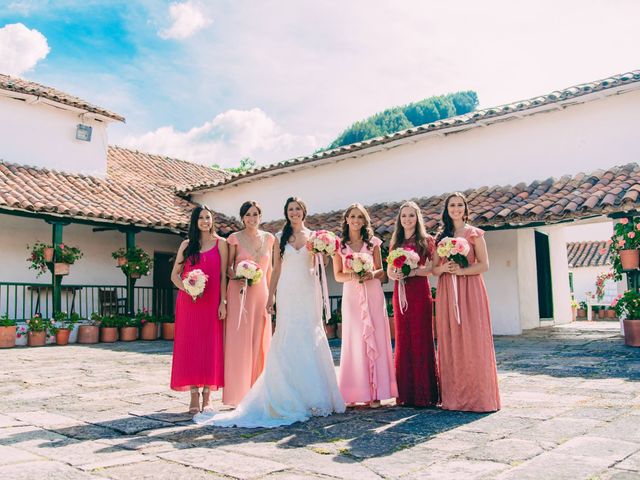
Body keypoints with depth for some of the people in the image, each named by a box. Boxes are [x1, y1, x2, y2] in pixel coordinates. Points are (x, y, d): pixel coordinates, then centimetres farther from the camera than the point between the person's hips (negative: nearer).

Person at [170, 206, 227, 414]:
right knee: (189, 346, 1)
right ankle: (194, 397, 10)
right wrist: (186, 288, -8)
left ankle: (206, 398, 9)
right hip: (188, 303, 2)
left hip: (211, 303, -1)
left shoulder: (220, 244, 5)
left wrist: (223, 302, -7)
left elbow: (223, 275, 1)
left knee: (210, 346, 0)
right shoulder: (187, 245, 10)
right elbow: (174, 274, 11)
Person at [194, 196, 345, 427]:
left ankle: (313, 396, 8)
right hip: (287, 292, 0)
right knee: (288, 341, -3)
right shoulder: (280, 237, 9)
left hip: (308, 291, 0)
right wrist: (271, 296, 3)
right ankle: (291, 397, 4)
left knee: (310, 340, -2)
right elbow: (276, 269, 9)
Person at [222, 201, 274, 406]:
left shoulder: (269, 238, 9)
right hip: (239, 294, -3)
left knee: (259, 341, 5)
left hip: (261, 293, 3)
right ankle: (239, 392, 5)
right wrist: (237, 277, -16)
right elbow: (228, 267, 4)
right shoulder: (235, 238, 0)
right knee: (239, 341, -4)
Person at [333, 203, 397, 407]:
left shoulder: (373, 242, 7)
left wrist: (372, 274, -12)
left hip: (373, 295, 1)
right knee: (354, 341, -1)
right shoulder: (339, 244, 5)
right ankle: (354, 392, 5)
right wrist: (352, 276, -15)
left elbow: (381, 271, 10)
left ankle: (374, 392, 4)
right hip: (351, 296, -1)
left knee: (375, 340, -1)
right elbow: (338, 275, 5)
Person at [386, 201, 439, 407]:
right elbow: (389, 270, 16)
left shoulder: (426, 240, 3)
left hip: (420, 292, -4)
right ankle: (406, 393, 11)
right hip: (400, 292, 4)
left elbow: (432, 267, -6)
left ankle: (424, 393, 2)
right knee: (403, 340, 4)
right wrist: (394, 274, -6)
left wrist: (413, 271, -19)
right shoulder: (395, 242, 16)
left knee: (421, 339, -4)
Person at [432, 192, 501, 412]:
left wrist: (461, 270, -16)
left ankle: (478, 396, 2)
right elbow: (434, 269, 13)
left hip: (470, 290, -3)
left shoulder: (474, 233, 5)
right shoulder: (441, 236, 15)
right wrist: (444, 268, -9)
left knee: (472, 341, -6)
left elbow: (484, 265, -2)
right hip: (447, 292, 3)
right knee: (450, 342, 2)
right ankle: (454, 397, 8)